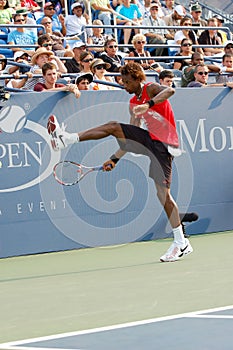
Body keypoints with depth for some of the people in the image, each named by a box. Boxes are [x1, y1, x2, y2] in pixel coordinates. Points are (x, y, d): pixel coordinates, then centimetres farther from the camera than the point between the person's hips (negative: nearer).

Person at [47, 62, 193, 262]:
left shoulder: (151, 89, -7)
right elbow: (131, 137, 19)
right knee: (114, 127, -6)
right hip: (150, 139, 8)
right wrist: (115, 159, 13)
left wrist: (149, 104, -44)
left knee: (163, 193, -9)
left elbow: (170, 90, -31)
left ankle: (181, 242, -5)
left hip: (164, 145, -8)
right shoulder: (133, 104, 16)